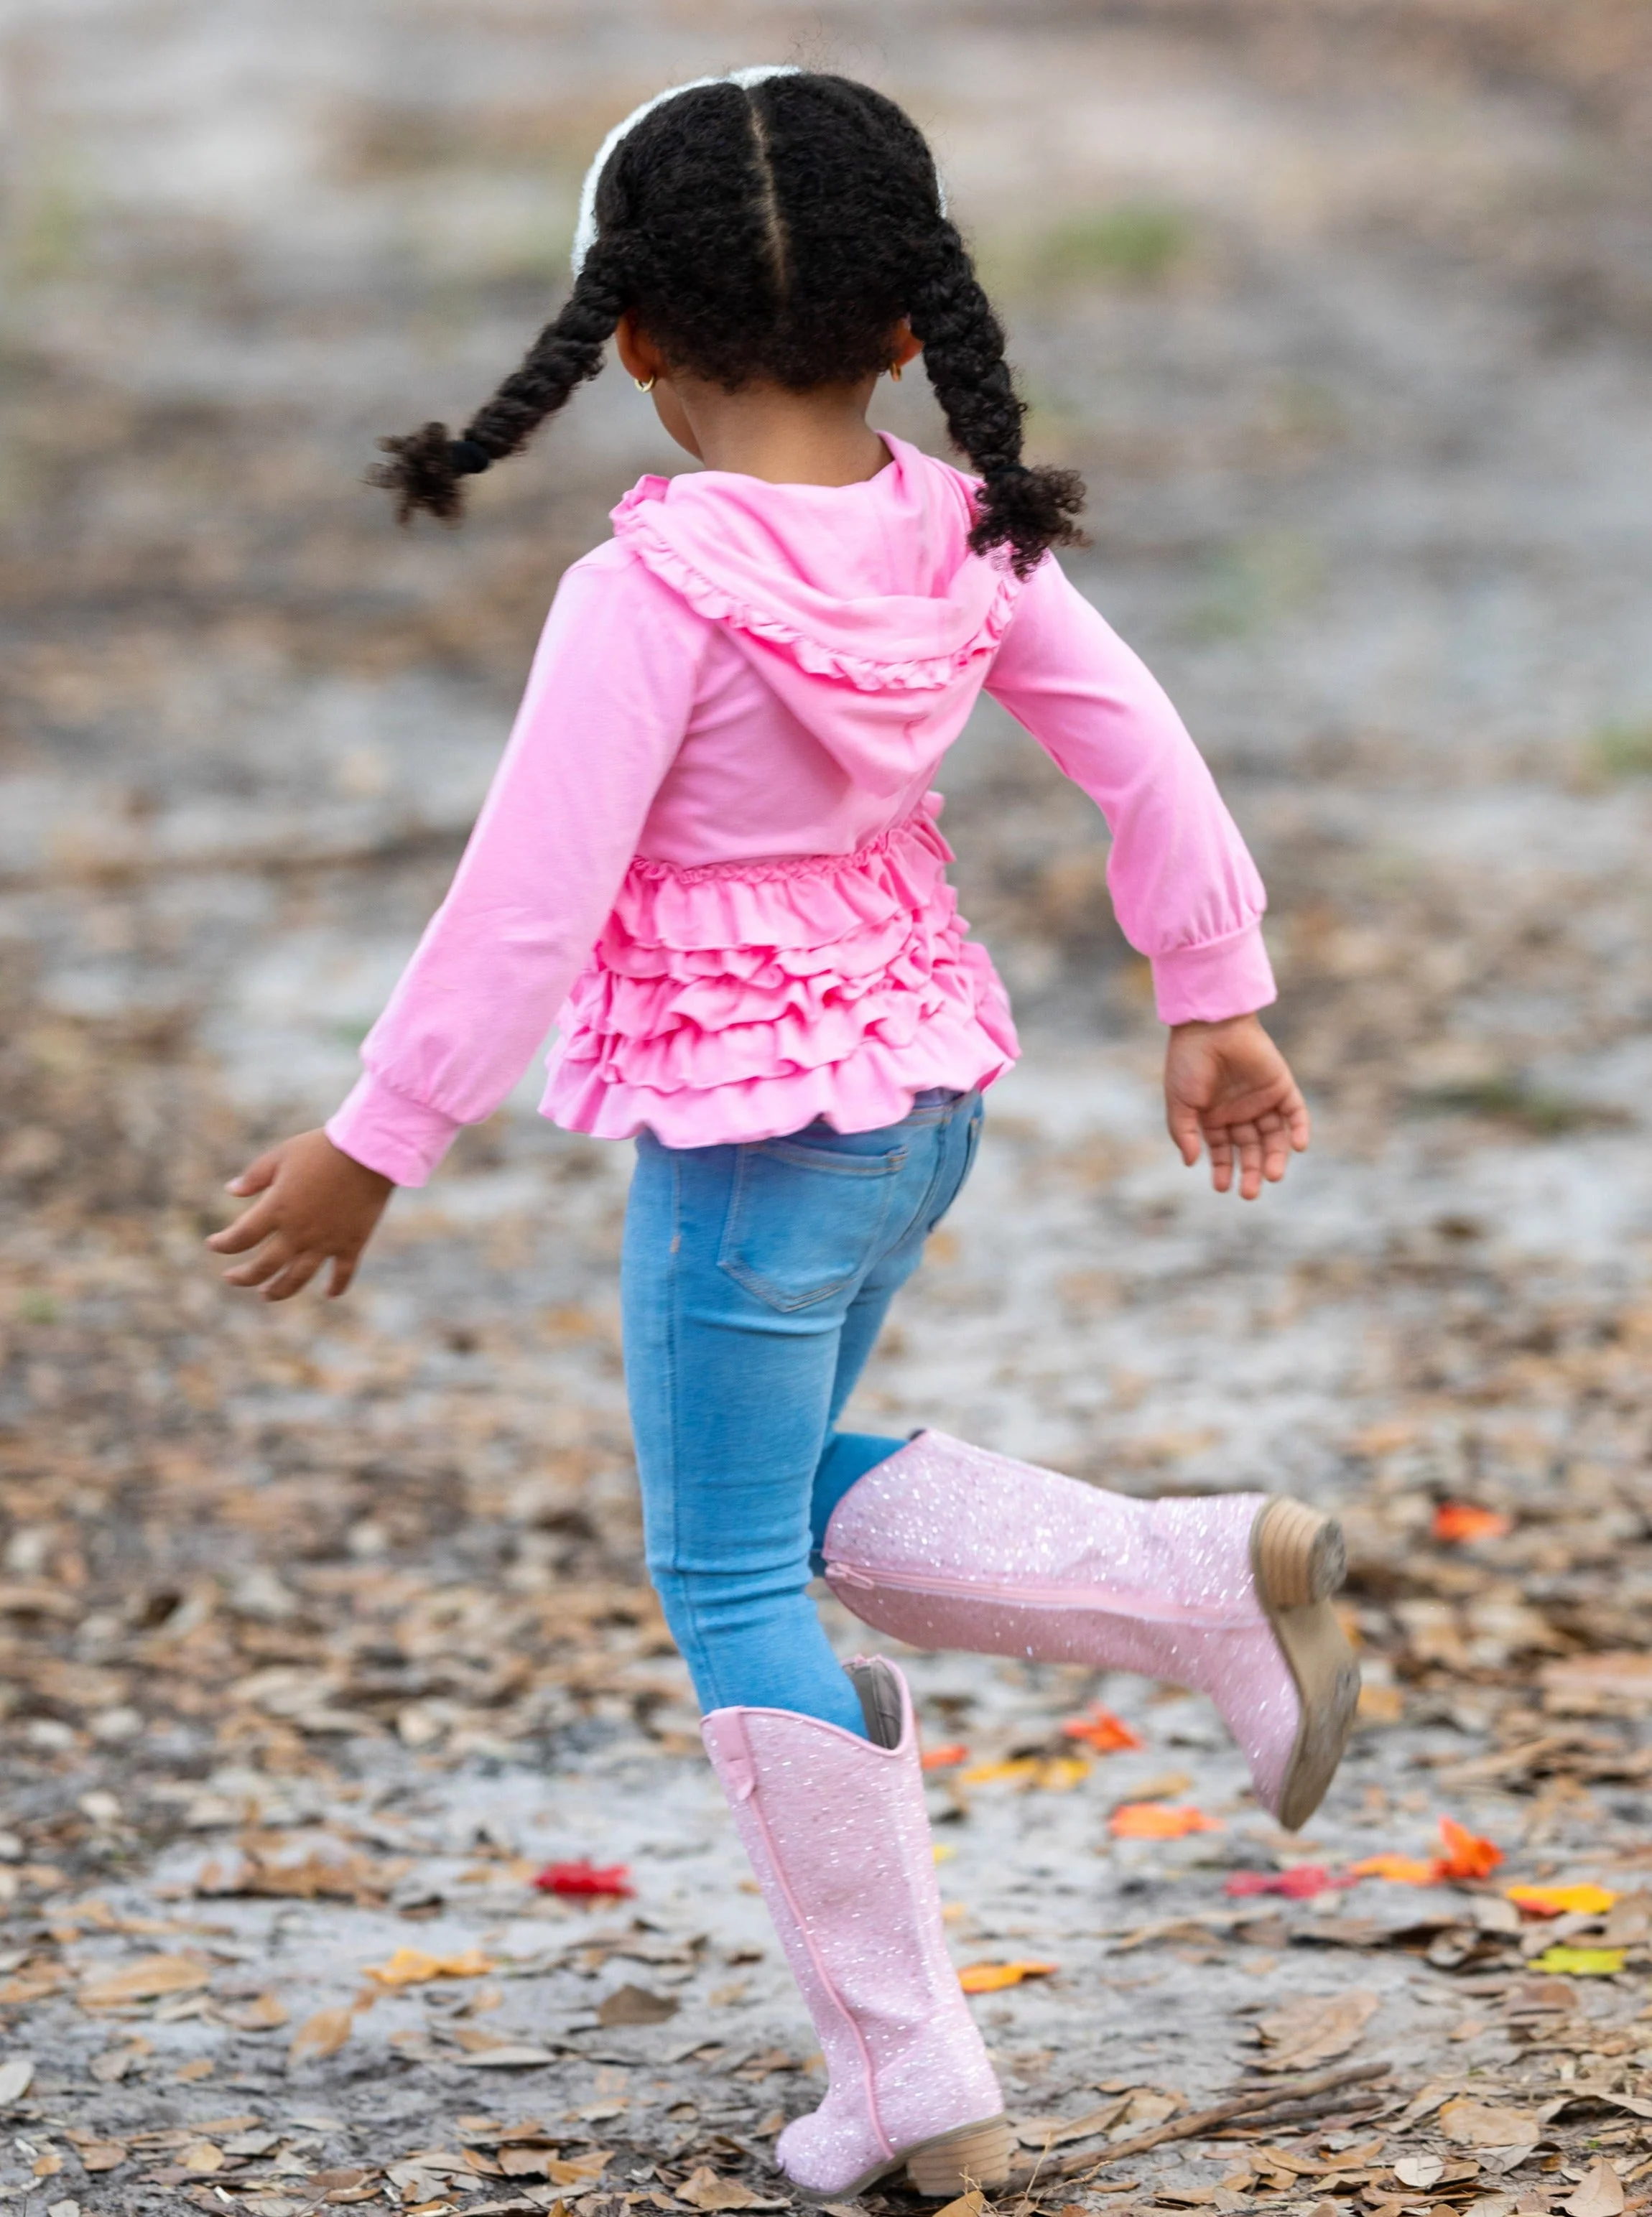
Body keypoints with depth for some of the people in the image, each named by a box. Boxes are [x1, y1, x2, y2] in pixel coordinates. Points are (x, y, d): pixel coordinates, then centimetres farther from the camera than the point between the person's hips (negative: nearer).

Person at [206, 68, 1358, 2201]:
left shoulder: (652, 593, -22)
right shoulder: (960, 539, -5)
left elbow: (528, 902, -21)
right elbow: (1145, 760, 1)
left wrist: (371, 1146, -12)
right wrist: (1213, 1003, 14)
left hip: (743, 1131, -7)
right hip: (928, 1086, 7)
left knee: (734, 1589, 7)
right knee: (789, 1494, 27)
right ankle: (1214, 1573, 10)